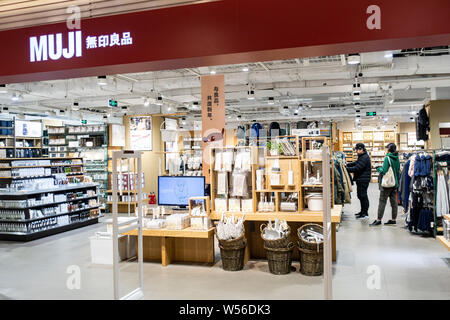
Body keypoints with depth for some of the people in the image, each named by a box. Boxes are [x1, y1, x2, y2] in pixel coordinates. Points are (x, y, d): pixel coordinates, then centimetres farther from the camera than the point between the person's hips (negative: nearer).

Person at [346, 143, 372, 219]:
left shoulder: (364, 158, -18)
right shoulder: (362, 157, 17)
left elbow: (357, 168, -24)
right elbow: (356, 163, 20)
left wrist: (347, 169, -20)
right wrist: (347, 165, 6)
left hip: (363, 180, -11)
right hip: (361, 179, 11)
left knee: (363, 195, -6)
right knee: (361, 195, 16)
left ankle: (365, 213, 1)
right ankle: (363, 211, 26)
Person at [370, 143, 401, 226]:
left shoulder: (387, 158, -15)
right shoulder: (397, 158, 6)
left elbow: (384, 171, -19)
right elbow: (398, 171, 13)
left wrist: (378, 169, 0)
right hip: (395, 183, 7)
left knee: (382, 201, -1)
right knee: (394, 201, 11)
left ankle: (379, 220, 2)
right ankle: (393, 219, 17)